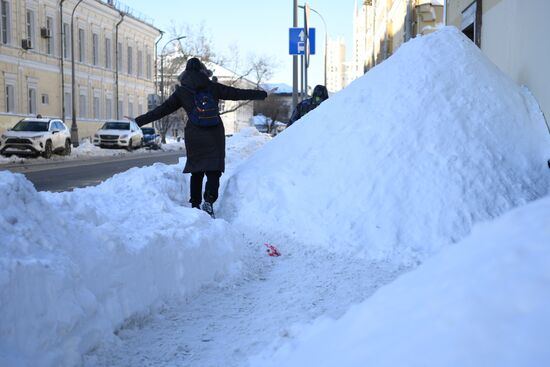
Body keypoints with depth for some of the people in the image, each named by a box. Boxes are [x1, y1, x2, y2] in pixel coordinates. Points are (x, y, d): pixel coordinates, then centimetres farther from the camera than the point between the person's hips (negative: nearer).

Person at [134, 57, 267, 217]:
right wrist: (261, 94, 16)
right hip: (214, 135, -1)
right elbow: (237, 93, 7)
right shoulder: (213, 87, 4)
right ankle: (209, 201, -21)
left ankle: (195, 205, 16)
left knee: (196, 172, 14)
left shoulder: (181, 92, 4)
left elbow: (162, 109, 5)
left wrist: (140, 120, 13)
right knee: (213, 171, -1)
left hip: (194, 136, 1)